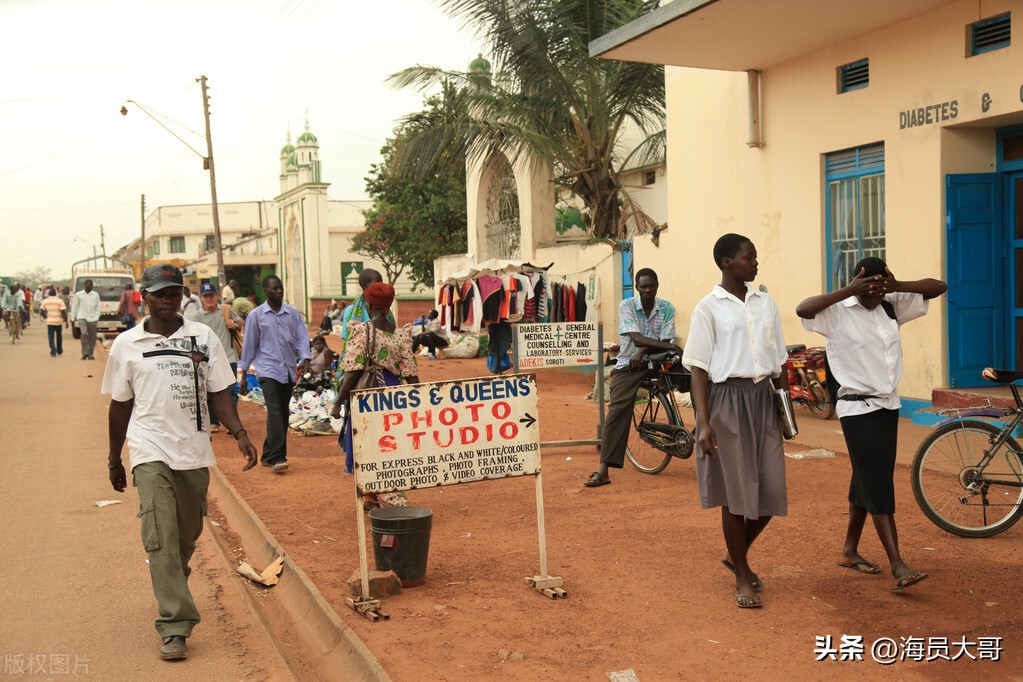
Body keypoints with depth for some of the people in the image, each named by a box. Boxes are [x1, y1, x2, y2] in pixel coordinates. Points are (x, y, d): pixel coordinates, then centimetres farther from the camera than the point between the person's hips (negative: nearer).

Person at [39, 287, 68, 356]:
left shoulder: (45, 301, 1)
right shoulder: (59, 301, -5)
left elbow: (42, 310, 2)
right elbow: (63, 311, -11)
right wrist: (66, 321, -6)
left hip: (49, 321, 0)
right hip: (58, 321, 0)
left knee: (51, 337, 3)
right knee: (59, 336, 16)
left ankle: (53, 351, -10)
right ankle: (59, 351, 27)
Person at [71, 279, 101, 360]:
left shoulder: (96, 295, 9)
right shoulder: (78, 295, 5)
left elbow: (98, 307, 10)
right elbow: (74, 307, 8)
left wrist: (97, 318, 0)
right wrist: (73, 318, 5)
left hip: (92, 318, 2)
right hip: (82, 317, -2)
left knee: (92, 337, 3)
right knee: (84, 333, -20)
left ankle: (90, 354, 17)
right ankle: (84, 353, -12)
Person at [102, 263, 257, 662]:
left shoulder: (203, 338, 5)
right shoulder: (127, 345, 4)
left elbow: (219, 392, 4)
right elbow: (120, 404, 11)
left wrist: (239, 434, -10)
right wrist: (114, 458, 14)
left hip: (194, 452, 2)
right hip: (151, 453, -2)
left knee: (187, 538, 13)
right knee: (161, 539, -12)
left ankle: (173, 594, 38)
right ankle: (175, 627, -12)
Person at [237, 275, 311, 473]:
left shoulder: (293, 313, 8)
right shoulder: (256, 315, 2)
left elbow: (301, 337, 7)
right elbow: (249, 344, 6)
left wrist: (305, 358, -10)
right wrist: (243, 370, 8)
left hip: (288, 370, 4)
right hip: (268, 369, -4)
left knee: (283, 414, 8)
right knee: (275, 412, -16)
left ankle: (268, 455, 20)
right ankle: (277, 457, -19)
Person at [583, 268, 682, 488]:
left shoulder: (667, 309, -2)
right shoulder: (627, 306, -7)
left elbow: (664, 341, -7)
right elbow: (636, 338, -19)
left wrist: (642, 351, -24)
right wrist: (671, 346, -28)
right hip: (627, 365, -3)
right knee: (617, 409, -18)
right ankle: (603, 470, -23)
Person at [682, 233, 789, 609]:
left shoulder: (766, 304, 11)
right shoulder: (709, 308, -4)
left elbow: (778, 362, 15)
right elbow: (698, 368, -6)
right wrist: (703, 421, -13)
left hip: (762, 399, 5)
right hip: (727, 399, -5)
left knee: (771, 491, 5)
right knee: (735, 494, 3)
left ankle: (736, 555, 31)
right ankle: (742, 578, 18)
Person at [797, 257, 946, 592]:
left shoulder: (891, 306, 4)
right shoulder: (838, 313, -13)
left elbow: (938, 287, 5)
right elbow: (803, 309, -33)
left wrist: (896, 286, -11)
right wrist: (847, 291, -29)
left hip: (888, 405, 7)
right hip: (858, 409, -7)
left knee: (867, 481, 13)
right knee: (879, 485, -9)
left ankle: (849, 551, 26)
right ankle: (897, 565, -9)